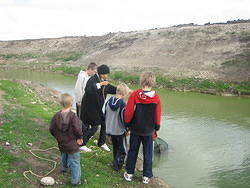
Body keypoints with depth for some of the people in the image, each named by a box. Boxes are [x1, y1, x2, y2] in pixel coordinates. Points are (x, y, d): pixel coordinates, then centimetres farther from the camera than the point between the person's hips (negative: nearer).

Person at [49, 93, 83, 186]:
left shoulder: (56, 115, -9)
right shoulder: (73, 116, -25)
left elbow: (51, 129, -1)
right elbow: (77, 129, -26)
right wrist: (80, 137, -6)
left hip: (61, 144, 6)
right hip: (72, 145, -6)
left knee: (64, 156, 32)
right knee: (74, 161, 5)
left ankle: (64, 168, 58)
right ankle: (75, 180, 9)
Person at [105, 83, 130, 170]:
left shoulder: (109, 102, 0)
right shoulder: (122, 104, -20)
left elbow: (105, 115, 9)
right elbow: (124, 118, -16)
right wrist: (127, 129, -3)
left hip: (110, 130, 6)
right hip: (119, 130, -6)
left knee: (115, 147, 21)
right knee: (121, 148, 7)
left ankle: (116, 162, 30)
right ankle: (117, 164, 1)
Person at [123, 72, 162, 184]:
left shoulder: (134, 95, -14)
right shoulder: (156, 98, -10)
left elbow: (128, 112, -10)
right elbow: (158, 116, -2)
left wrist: (127, 124, 6)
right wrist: (156, 128, 12)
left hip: (135, 129, 0)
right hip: (149, 130, 0)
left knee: (133, 151, 15)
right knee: (147, 154, 12)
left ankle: (129, 174, 24)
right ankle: (146, 176, 21)